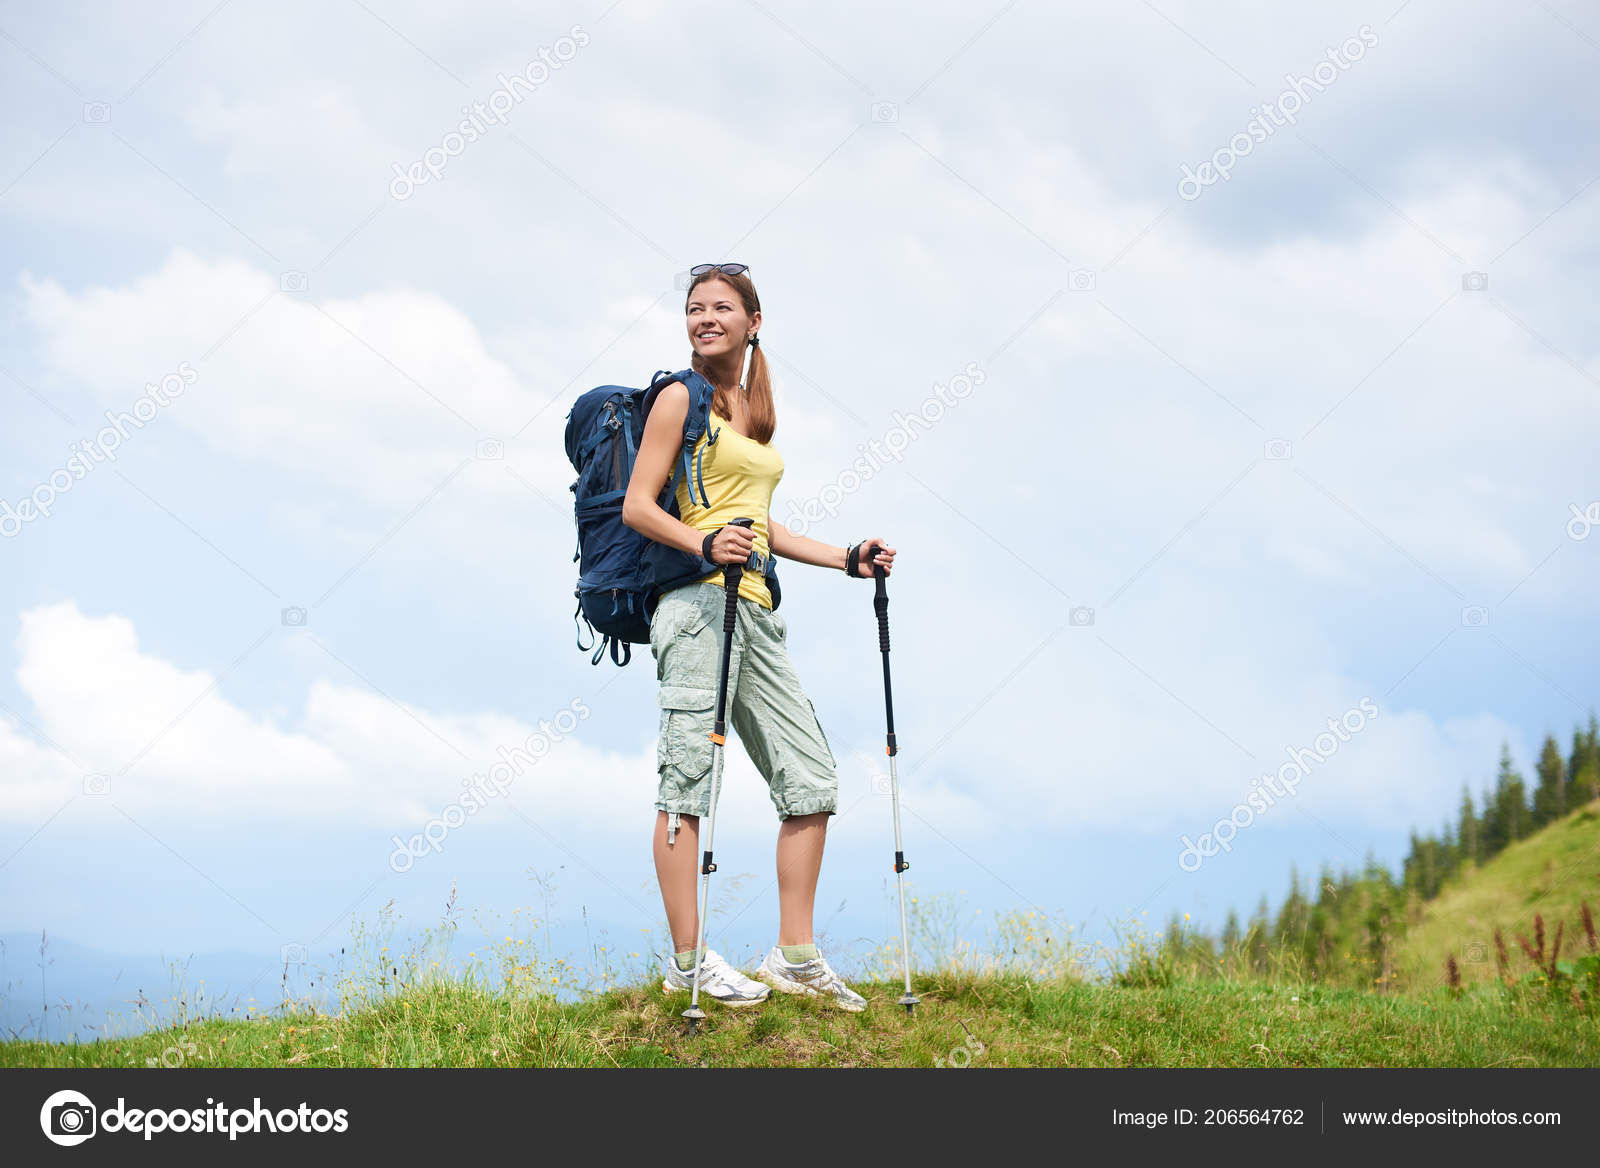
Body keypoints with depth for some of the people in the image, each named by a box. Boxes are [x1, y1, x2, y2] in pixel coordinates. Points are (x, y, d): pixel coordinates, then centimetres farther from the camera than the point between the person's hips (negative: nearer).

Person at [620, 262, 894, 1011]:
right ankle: (687, 962, -2)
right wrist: (707, 545, -23)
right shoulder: (682, 399, -1)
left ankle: (795, 958, 11)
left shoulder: (754, 408, 21)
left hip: (755, 612, 8)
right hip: (698, 604, -8)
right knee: (689, 781, -7)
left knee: (811, 780, 6)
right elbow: (636, 507, -7)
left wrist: (847, 560, 18)